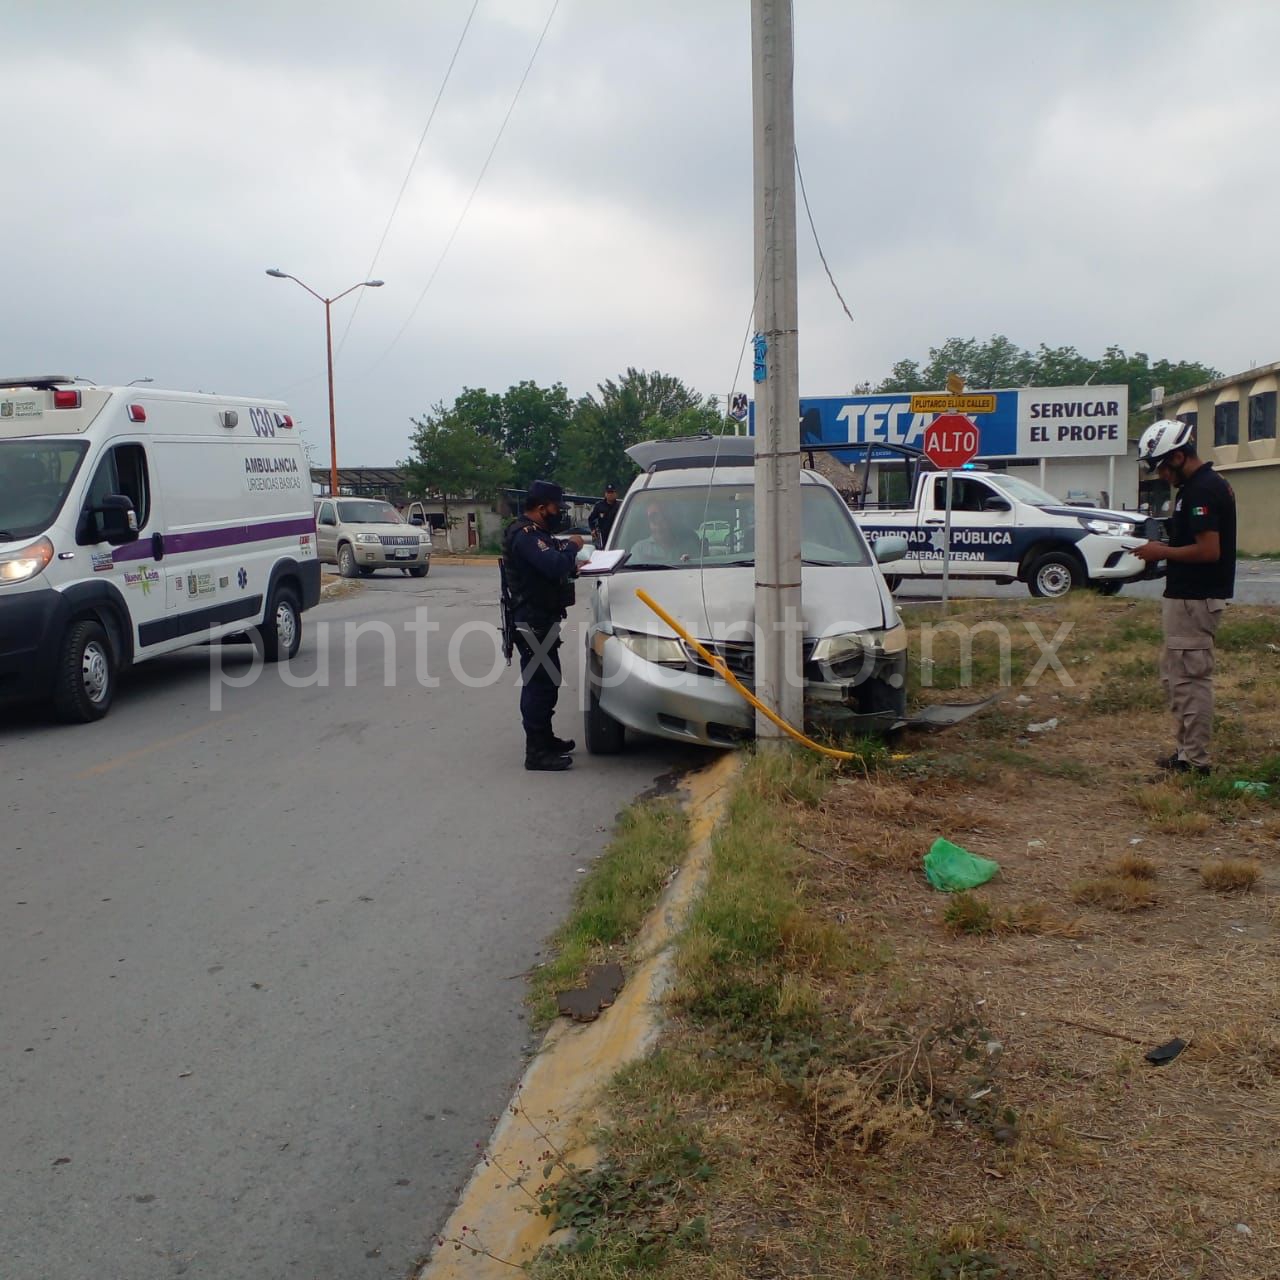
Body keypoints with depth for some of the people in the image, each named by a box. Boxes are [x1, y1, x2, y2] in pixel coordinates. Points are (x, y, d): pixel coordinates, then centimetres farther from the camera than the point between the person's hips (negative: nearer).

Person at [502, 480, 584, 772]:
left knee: (546, 682, 18)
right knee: (539, 684, -9)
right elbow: (555, 565, -30)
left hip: (541, 620, 11)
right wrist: (572, 545, -13)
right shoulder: (525, 535, -18)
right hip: (532, 623, -11)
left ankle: (545, 739, 30)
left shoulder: (533, 534, 19)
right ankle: (537, 753, -6)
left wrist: (571, 564, 8)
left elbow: (548, 567, 24)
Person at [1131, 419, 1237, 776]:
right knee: (1174, 675, 16)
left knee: (1190, 679, -4)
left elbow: (1209, 551, -25)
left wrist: (1162, 552, -13)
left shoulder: (1201, 490, -19)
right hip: (1189, 596, 11)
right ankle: (1187, 750, 23)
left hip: (1193, 599, -11)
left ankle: (1194, 761, 3)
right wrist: (1164, 549, 12)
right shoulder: (1208, 484, 14)